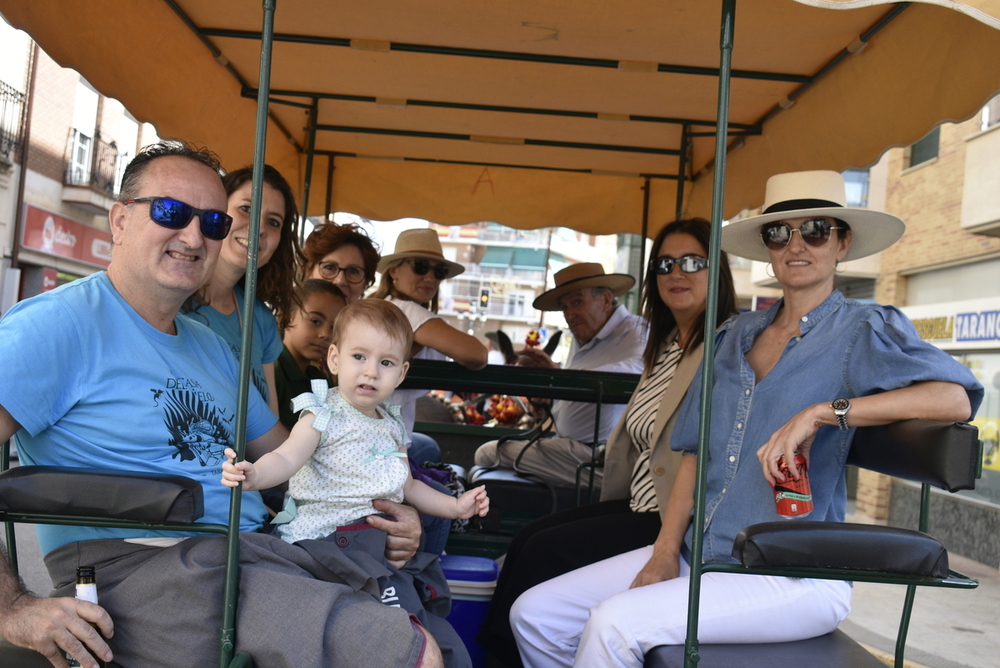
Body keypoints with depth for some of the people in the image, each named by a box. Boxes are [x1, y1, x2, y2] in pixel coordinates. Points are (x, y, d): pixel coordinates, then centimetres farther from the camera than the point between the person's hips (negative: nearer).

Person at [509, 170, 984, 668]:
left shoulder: (863, 330, -2)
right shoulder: (734, 336, 14)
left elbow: (955, 398, -19)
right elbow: (697, 452, 11)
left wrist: (821, 412, -23)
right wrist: (666, 550, -1)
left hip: (794, 575, -6)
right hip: (698, 553, 6)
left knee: (614, 623, -27)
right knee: (534, 615, -5)